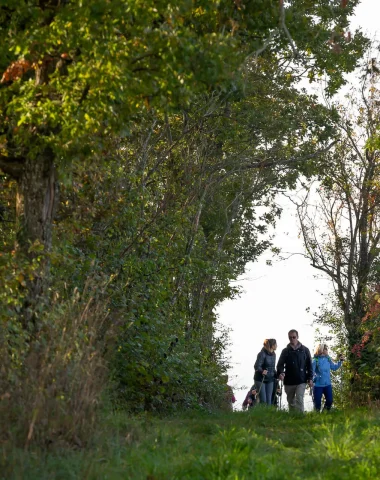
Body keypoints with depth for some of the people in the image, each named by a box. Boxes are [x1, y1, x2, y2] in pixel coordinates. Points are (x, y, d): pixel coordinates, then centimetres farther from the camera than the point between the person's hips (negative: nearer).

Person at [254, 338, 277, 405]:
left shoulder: (273, 354, 8)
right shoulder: (262, 354, -15)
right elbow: (257, 366, -20)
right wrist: (262, 371, -38)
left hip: (270, 380, 7)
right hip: (260, 379, -7)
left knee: (269, 400, 5)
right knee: (263, 400, -8)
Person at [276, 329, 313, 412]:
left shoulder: (304, 350, 4)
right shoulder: (285, 351, 6)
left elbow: (309, 365, 6)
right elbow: (280, 364, -1)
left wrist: (310, 378, -1)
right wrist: (280, 373, -21)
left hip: (301, 381, -2)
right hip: (289, 381, 2)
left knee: (299, 400, -14)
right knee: (291, 402, 11)